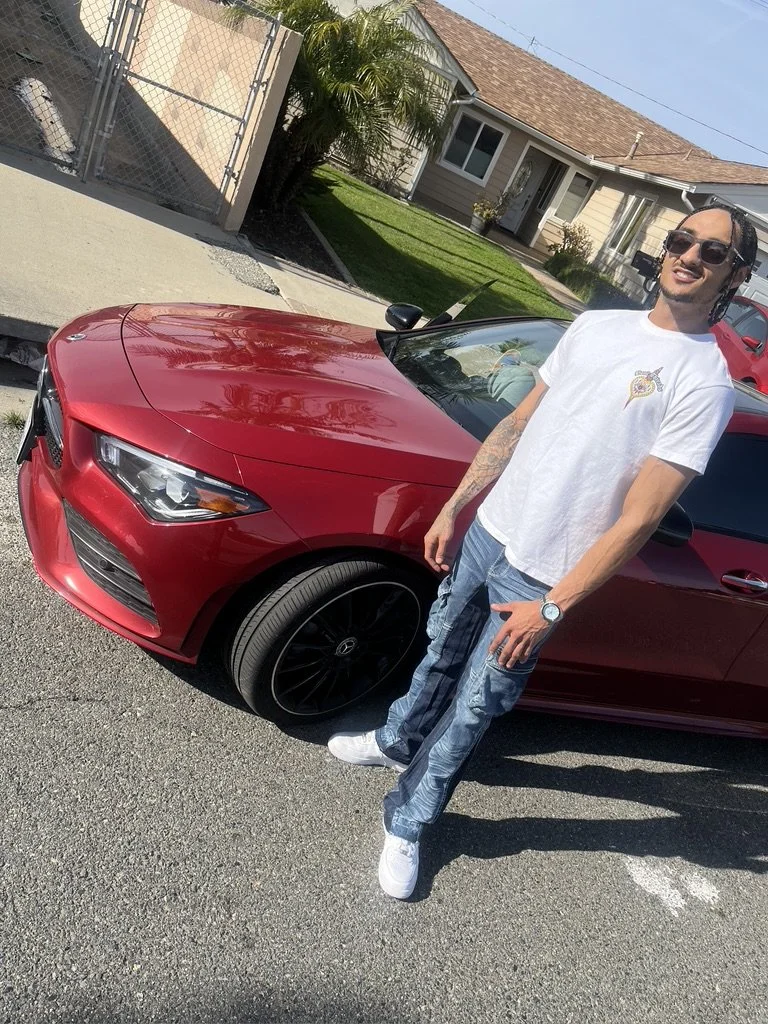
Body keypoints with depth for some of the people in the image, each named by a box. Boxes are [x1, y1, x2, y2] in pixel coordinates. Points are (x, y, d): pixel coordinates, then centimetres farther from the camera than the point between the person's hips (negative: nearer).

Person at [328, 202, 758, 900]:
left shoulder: (705, 383, -14)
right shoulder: (596, 325, 5)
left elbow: (638, 521, -17)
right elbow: (519, 423, 10)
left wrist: (551, 608, -18)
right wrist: (453, 509, 9)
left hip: (540, 578, -5)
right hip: (487, 533, 6)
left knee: (475, 706, 7)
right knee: (442, 654, 23)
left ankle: (408, 822, 28)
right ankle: (397, 741, 49)